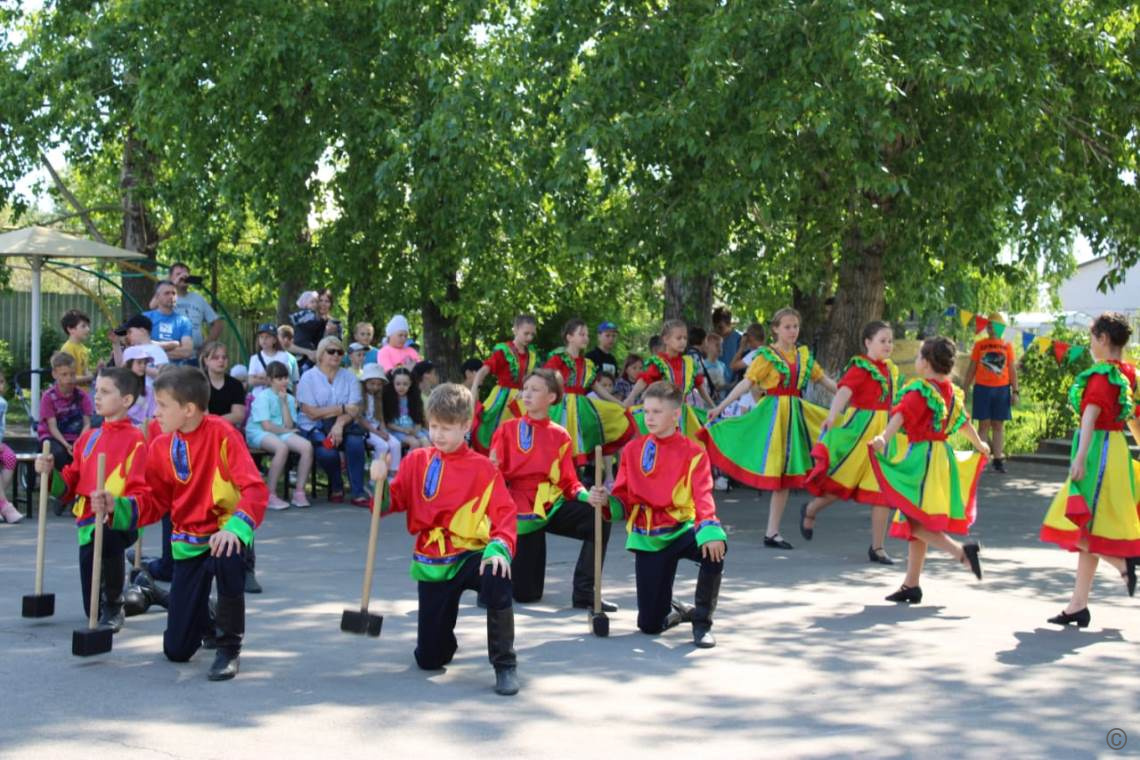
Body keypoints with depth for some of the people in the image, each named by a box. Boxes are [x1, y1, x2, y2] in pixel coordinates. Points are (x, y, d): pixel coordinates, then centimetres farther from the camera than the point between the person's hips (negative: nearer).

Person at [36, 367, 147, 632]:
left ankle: (113, 606, -15)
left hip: (120, 520, -6)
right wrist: (50, 474, -3)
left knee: (105, 539, -43)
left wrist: (114, 505, -33)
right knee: (93, 610, 9)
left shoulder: (135, 439, -7)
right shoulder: (88, 438, 12)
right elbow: (71, 485, 16)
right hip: (88, 521, 6)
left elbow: (141, 494, -14)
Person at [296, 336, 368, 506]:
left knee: (355, 441, -31)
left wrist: (339, 424, -23)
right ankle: (336, 487, 0)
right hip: (314, 428, -3)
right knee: (327, 452, -33)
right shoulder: (309, 377, -1)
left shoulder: (349, 377, 9)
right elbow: (312, 413, -10)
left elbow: (354, 410, -3)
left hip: (343, 425, 3)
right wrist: (342, 409, -10)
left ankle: (358, 492, -20)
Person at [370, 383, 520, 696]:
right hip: (431, 563, 3)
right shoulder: (417, 461, 5)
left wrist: (500, 547, -27)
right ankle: (445, 641, 46)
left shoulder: (482, 467, -4)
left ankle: (504, 665, -22)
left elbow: (504, 512, -10)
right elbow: (393, 502, 2)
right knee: (429, 659, 4)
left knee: (497, 581, -41)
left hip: (471, 554, -3)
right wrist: (380, 483, -18)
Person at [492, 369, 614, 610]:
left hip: (553, 506, 2)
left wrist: (587, 496, -19)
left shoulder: (559, 435, 4)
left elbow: (568, 482, 1)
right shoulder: (507, 430, 1)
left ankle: (584, 593, -15)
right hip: (521, 510, -2)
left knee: (599, 519, -27)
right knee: (525, 594, -5)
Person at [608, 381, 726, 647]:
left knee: (714, 549, -38)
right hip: (646, 538, 2)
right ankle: (678, 612, 36)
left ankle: (702, 622, -17)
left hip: (682, 529, -2)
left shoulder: (693, 453, -3)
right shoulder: (633, 449, 7)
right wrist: (609, 502, -17)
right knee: (650, 624, -3)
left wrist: (709, 529, -34)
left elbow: (703, 496, -16)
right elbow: (623, 496, 6)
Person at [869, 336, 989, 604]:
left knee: (915, 521, -9)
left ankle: (961, 551, -22)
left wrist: (883, 438, -46)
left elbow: (902, 415, -30)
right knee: (916, 522, 12)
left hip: (922, 457, -8)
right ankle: (911, 585, 14)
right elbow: (964, 422, 27)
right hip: (943, 456, 8)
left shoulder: (919, 391, -12)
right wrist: (979, 445, 44)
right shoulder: (951, 392, 12)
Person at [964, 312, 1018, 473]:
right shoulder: (979, 345, 6)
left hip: (1002, 389, 1)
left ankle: (998, 459, 6)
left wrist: (1015, 391, 1)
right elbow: (971, 369, 8)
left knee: (998, 425, 4)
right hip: (982, 388, -1)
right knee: (984, 424, 0)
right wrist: (965, 390, 2)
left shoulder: (1007, 345, 8)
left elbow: (1012, 370, 9)